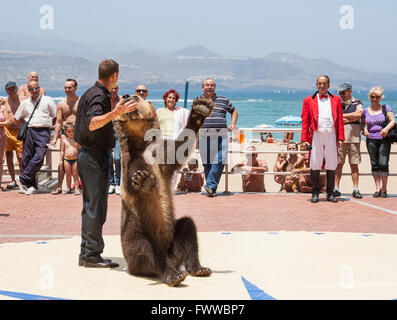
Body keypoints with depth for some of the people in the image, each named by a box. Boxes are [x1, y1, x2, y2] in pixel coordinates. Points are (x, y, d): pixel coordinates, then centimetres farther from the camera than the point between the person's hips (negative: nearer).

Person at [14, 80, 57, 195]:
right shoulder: (25, 103, 16)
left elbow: (56, 116, 11)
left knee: (39, 157, -19)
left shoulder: (48, 100, 8)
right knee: (27, 158, -2)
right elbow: (17, 118, 26)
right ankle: (32, 186, 4)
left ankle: (22, 179, -9)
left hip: (43, 131, -3)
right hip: (29, 131, 3)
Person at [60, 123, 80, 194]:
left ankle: (77, 188, 4)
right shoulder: (64, 140, 4)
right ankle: (68, 188, 17)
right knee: (68, 174, 6)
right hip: (66, 159, 1)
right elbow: (62, 150, 8)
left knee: (75, 174, 0)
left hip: (75, 159, -1)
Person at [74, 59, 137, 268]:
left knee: (90, 206, 13)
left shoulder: (90, 94, 14)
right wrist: (116, 113, -45)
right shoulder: (99, 97, -16)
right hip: (95, 156, -10)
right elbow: (92, 124, -33)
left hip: (86, 154, 10)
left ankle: (86, 253, 18)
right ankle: (92, 255, -4)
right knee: (96, 206, -7)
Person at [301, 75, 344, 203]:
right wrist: (304, 139, -3)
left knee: (331, 165, 3)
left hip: (331, 136, 1)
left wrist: (340, 138, 1)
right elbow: (305, 121, 6)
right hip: (316, 135, -1)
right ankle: (315, 193, 7)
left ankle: (330, 193, 12)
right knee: (315, 165, -2)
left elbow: (340, 120, 9)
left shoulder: (336, 100, 14)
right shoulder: (308, 100, 10)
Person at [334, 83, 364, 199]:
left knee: (354, 165, 0)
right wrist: (352, 118, -5)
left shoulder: (357, 103, 10)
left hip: (354, 137, -1)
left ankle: (355, 189, 3)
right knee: (338, 164, -1)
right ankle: (336, 188, 2)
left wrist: (343, 116, -3)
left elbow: (359, 114, -9)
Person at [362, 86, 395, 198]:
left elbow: (393, 121, -1)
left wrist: (387, 128, -20)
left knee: (383, 164, -12)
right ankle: (377, 188, 7)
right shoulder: (366, 111, 12)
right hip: (371, 140, 3)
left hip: (384, 139, -2)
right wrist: (364, 130, -7)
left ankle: (384, 189, -2)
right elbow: (363, 124, 16)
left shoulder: (386, 108, 5)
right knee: (374, 164, 1)